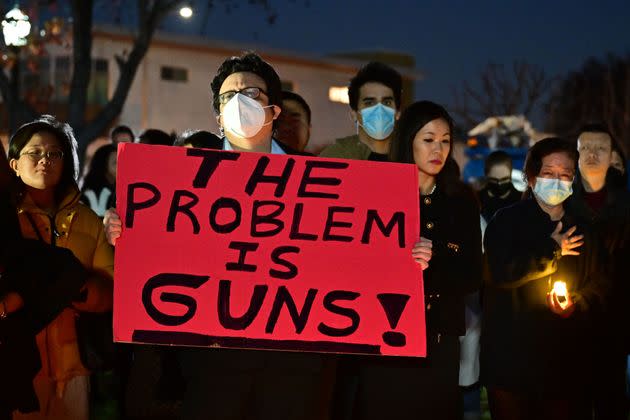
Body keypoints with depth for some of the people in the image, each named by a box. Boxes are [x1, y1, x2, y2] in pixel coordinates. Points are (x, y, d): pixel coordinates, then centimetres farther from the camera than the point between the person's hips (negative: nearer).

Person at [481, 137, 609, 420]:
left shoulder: (582, 229, 12)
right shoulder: (506, 221, -1)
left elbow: (599, 284, 13)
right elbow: (501, 272, -17)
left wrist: (576, 304, -9)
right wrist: (553, 250, -9)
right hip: (512, 357, -3)